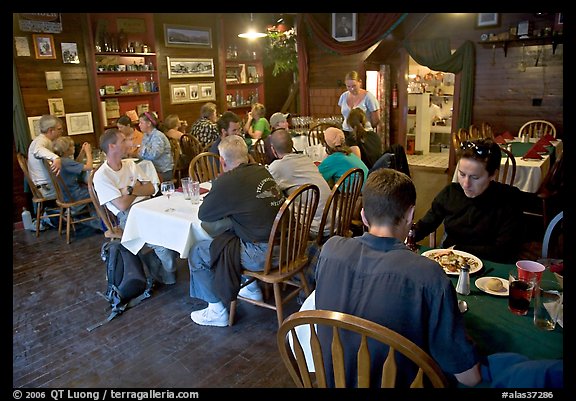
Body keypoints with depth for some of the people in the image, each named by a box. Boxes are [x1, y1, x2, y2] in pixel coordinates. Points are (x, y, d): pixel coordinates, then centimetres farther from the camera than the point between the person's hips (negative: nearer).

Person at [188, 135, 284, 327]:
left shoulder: (228, 182, -16)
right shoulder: (262, 171, 7)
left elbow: (203, 215, -3)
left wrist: (221, 208, 12)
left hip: (263, 254, -8)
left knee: (197, 254, 6)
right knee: (230, 234, 32)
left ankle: (217, 312, 16)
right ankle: (252, 288, 40)